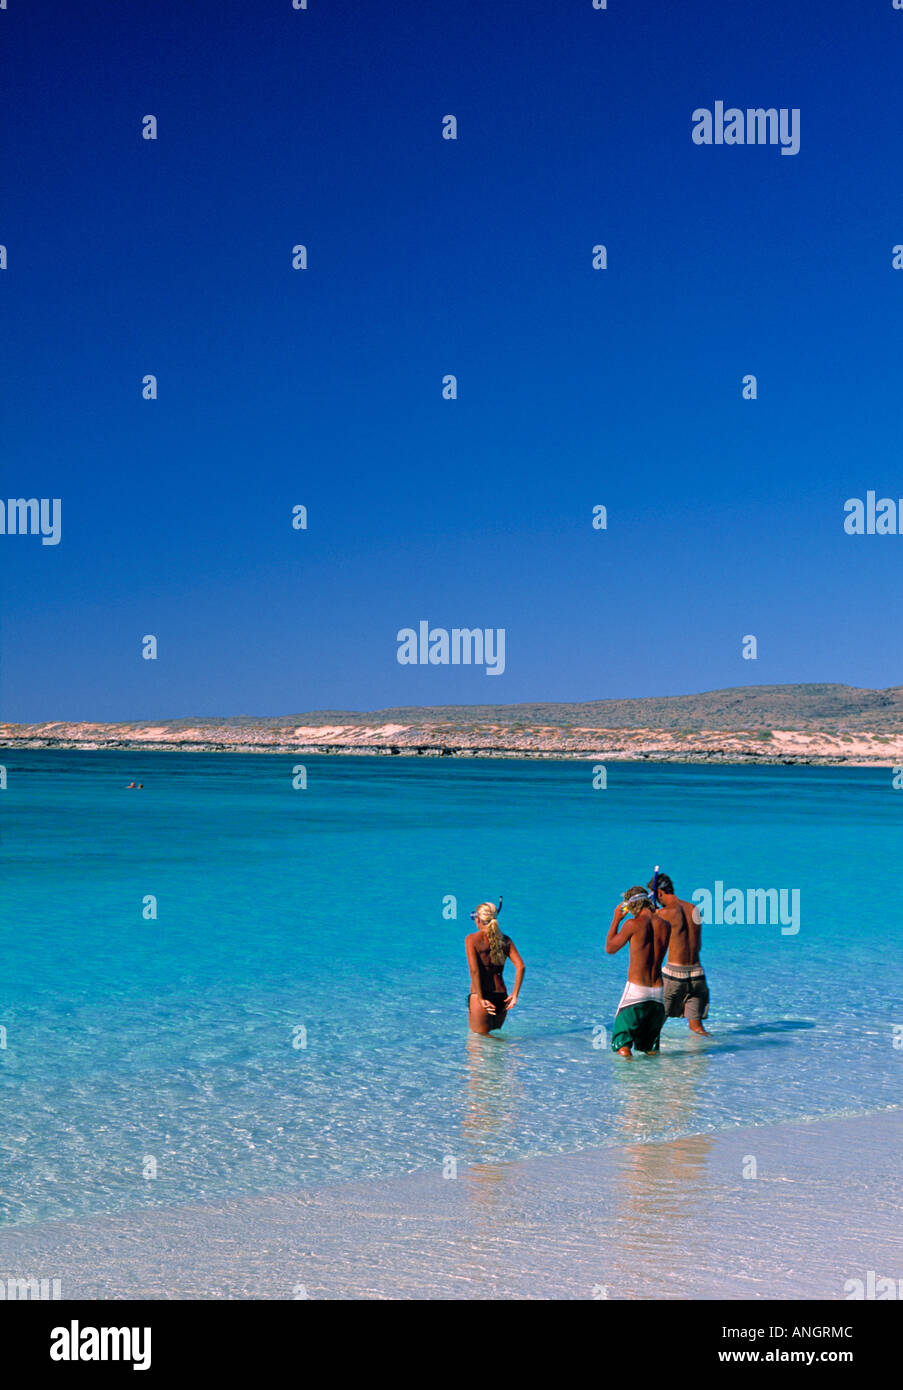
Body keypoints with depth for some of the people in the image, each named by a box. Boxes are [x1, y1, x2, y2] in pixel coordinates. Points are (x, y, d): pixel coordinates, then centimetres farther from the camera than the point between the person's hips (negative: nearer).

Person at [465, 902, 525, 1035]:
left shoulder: (472, 939, -5)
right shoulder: (505, 940, 8)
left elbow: (474, 970, -15)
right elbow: (521, 967, -1)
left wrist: (480, 999, -14)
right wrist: (515, 994, 0)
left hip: (481, 997, -5)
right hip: (501, 997, 5)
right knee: (495, 1034, 20)